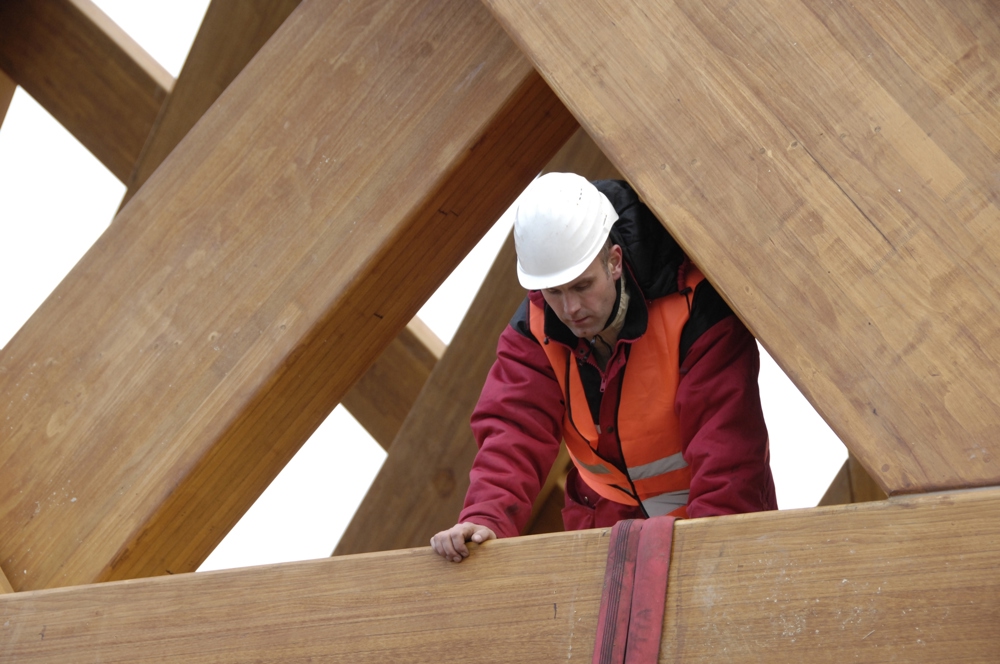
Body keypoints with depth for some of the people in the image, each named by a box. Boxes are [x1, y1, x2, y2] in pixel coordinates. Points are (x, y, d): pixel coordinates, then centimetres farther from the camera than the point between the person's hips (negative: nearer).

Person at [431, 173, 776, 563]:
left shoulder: (694, 305, -21)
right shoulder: (535, 329, -7)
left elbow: (727, 439, -26)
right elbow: (514, 432, -17)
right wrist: (485, 519, -36)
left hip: (710, 529, -4)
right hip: (607, 527, 4)